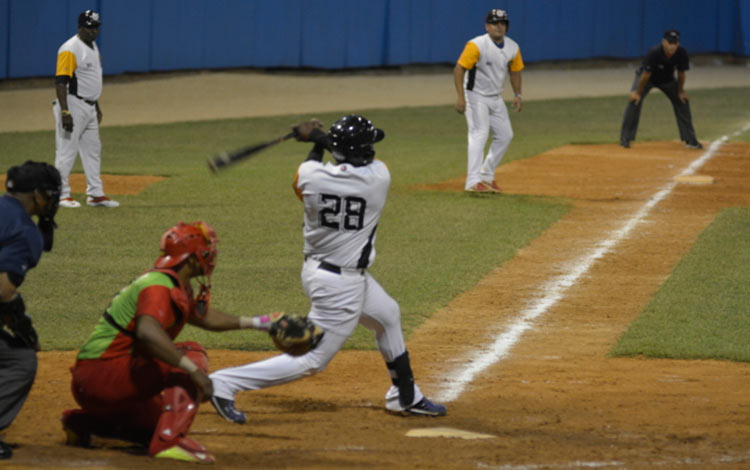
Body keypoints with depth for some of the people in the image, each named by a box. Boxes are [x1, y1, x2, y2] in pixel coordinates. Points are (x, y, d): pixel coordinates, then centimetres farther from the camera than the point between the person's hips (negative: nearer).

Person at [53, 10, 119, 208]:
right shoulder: (70, 49, -16)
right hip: (73, 104, -10)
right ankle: (61, 195, -1)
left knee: (93, 150, 12)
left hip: (89, 108, 10)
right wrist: (65, 113, -27)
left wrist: (97, 106, 24)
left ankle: (95, 194, 18)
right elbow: (60, 82, -22)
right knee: (66, 151, -6)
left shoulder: (93, 47, 13)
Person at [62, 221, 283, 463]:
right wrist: (193, 370, -39)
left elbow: (201, 315, 33)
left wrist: (254, 322, 32)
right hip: (101, 376, -11)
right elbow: (147, 332, -37)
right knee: (191, 353, -19)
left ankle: (81, 422, 28)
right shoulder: (159, 286, -19)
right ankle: (169, 441, -29)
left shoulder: (179, 285, 13)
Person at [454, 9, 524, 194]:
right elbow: (459, 69, -21)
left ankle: (486, 175, 22)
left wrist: (517, 94, 3)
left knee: (505, 135, 8)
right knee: (479, 134, -18)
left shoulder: (513, 48, -1)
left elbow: (515, 71, 14)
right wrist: (461, 97, -27)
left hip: (495, 98, 7)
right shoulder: (476, 45, -21)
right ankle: (473, 181, -23)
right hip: (476, 96, -7)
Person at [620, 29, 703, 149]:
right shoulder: (654, 53, -37)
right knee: (634, 100, -24)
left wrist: (680, 91, -1)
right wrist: (638, 93, -20)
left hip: (667, 79, 4)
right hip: (648, 78, -4)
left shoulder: (681, 53, -26)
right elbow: (646, 75, -28)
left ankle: (690, 140, 12)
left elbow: (681, 74, -11)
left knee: (682, 101, 1)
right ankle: (625, 139, -17)